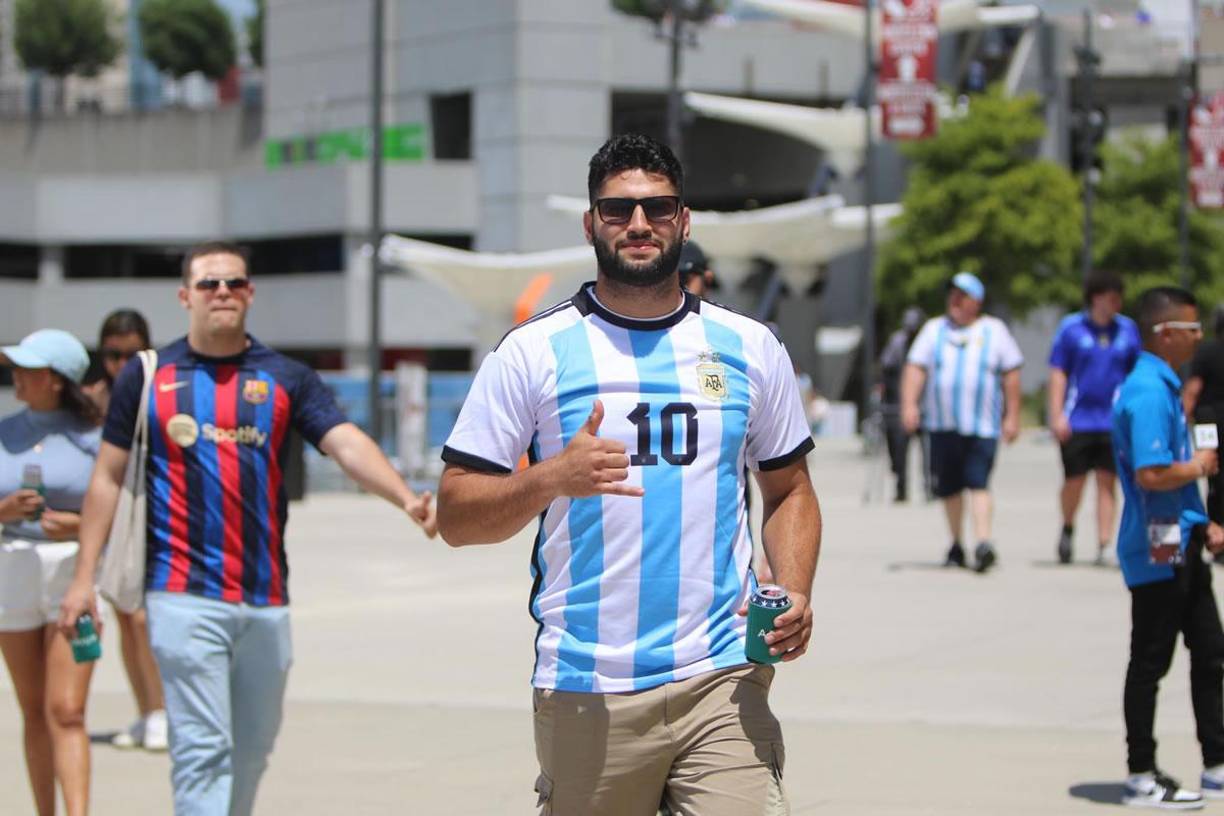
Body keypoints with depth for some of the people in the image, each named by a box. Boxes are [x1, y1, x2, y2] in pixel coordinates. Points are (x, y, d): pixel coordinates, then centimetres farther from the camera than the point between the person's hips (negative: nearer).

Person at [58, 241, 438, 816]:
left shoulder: (286, 379, 8)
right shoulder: (148, 375, 6)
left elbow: (348, 444, -5)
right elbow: (108, 475, 9)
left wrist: (404, 498, -24)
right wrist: (84, 576, 3)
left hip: (266, 599, 3)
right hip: (184, 594, -3)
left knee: (253, 747, 11)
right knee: (202, 748, -10)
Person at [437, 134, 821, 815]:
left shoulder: (750, 348, 11)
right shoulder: (533, 351, 3)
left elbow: (790, 490, 18)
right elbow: (455, 516, 1)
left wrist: (795, 592, 0)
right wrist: (552, 478, -17)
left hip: (721, 682, 1)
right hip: (585, 694, -1)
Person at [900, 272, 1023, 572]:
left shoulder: (994, 331, 8)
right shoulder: (934, 330, 12)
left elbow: (1011, 375, 8)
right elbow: (915, 367, 3)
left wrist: (1012, 416, 3)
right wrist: (909, 404, -11)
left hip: (982, 426, -3)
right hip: (942, 424, 3)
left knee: (978, 483, -16)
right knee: (949, 488, 7)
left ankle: (983, 543, -25)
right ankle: (956, 545, 21)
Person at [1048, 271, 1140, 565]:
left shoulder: (1128, 329, 6)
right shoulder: (1071, 328, -1)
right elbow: (1057, 373, 0)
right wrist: (1057, 415, -7)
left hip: (1113, 419, 2)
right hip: (1077, 420, -2)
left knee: (1107, 483, -2)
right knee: (1074, 481, 1)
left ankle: (1103, 547, 0)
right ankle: (1068, 528, 29)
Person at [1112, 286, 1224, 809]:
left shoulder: (1164, 388, 14)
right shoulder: (1148, 393, -19)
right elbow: (1151, 475, -28)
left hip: (1180, 547, 10)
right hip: (1157, 549, -10)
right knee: (1150, 662, -2)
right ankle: (1142, 778, 5)